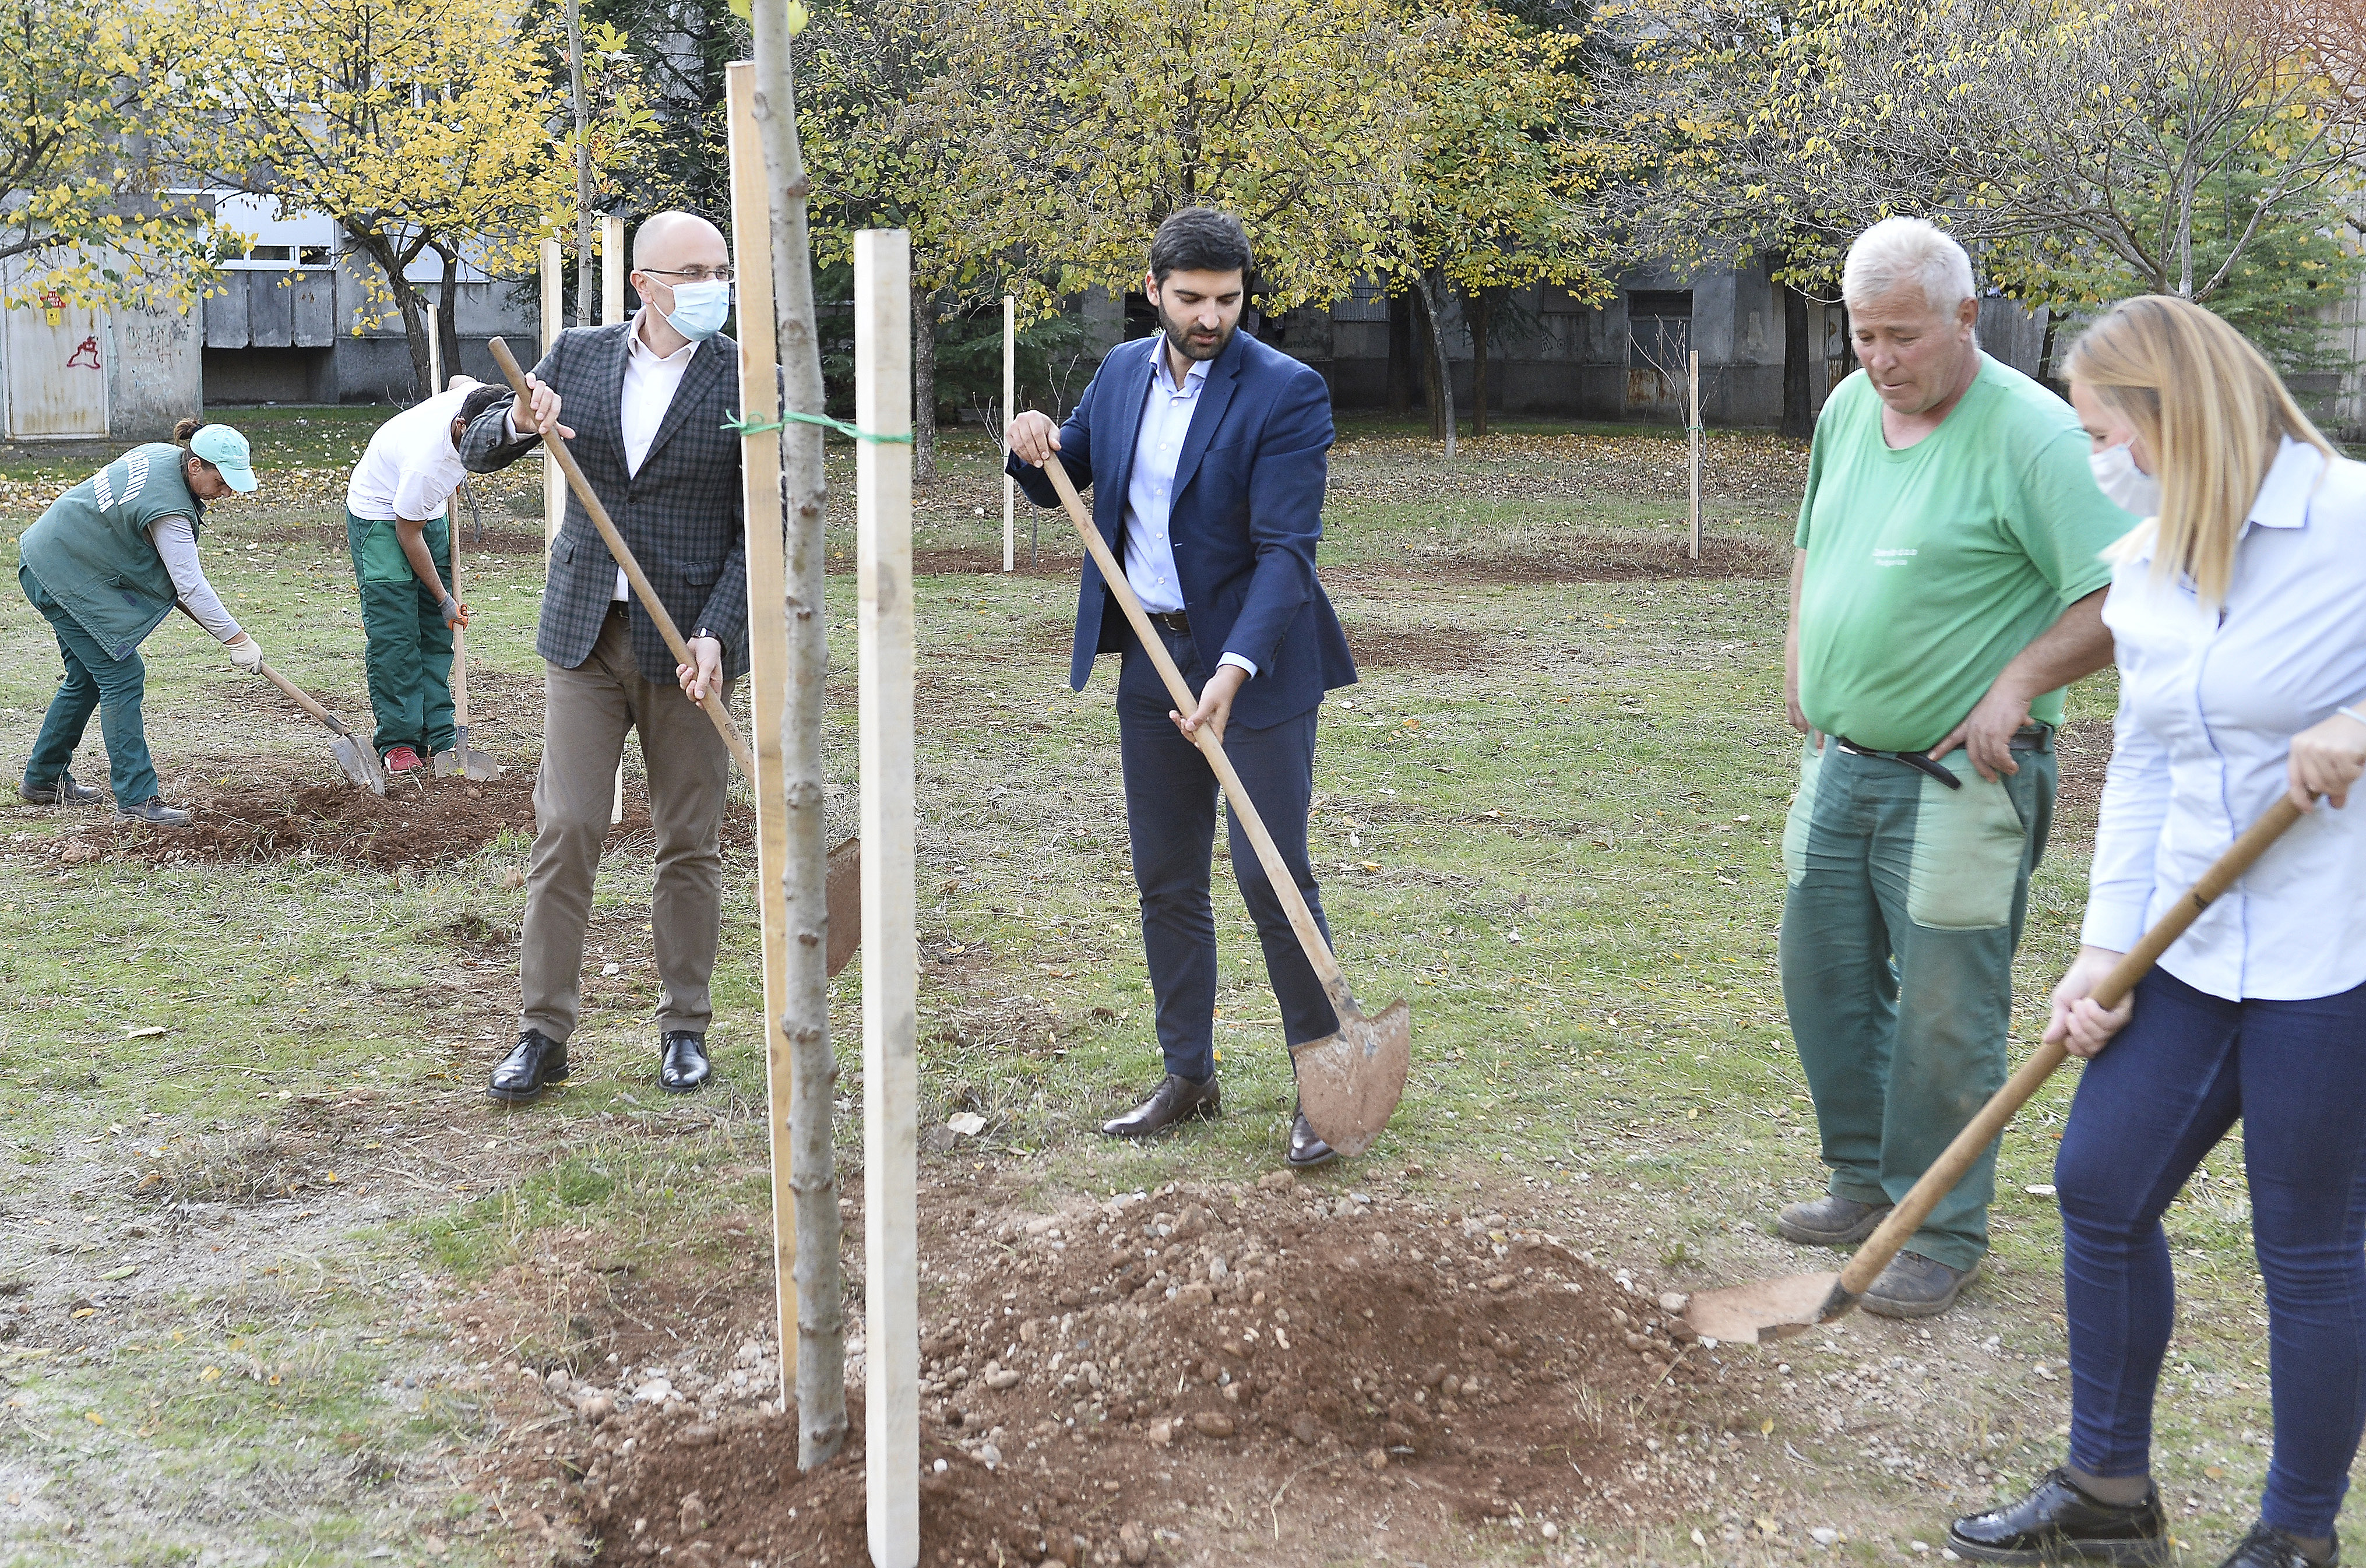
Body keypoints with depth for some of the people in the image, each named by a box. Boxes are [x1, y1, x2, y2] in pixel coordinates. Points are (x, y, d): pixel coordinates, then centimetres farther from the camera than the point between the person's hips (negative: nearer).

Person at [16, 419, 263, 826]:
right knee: (122, 677, -11)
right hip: (66, 579, -10)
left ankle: (43, 779, 28)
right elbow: (191, 586, -26)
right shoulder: (170, 509, -28)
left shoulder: (161, 454, 1)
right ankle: (137, 799, -11)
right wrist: (237, 639, -20)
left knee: (87, 677, 17)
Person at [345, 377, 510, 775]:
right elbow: (408, 535, -24)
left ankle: (439, 738, 6)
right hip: (380, 515, -7)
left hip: (431, 512, 7)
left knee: (437, 634, 4)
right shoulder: (426, 465, -40)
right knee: (394, 636, -10)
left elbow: (459, 379, 6)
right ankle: (397, 743, -2)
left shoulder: (476, 397, -22)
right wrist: (443, 599, -13)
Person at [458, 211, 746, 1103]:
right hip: (583, 632, 2)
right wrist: (518, 423, -14)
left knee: (690, 843, 7)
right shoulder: (580, 356, 5)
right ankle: (543, 1033, 6)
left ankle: (685, 1029, 19)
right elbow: (476, 451, 9)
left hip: (686, 643, -2)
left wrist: (715, 633, -17)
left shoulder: (746, 380, -4)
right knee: (564, 830, -2)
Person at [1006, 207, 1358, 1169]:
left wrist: (1234, 671, -32)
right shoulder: (1123, 373, 6)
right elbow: (1062, 484, 18)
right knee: (1166, 880, 11)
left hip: (1255, 663, -6)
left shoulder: (1286, 393, -14)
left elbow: (1286, 549, -20)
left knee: (1271, 876, -7)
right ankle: (1188, 1076, 23)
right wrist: (1035, 449, -6)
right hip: (1150, 657, 6)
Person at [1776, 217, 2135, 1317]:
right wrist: (1801, 661, 13)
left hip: (1959, 779, -7)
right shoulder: (1848, 409, 7)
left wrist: (2017, 683, -21)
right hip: (1841, 762, 8)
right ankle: (1867, 1180, 34)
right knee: (1825, 977, 16)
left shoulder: (2032, 434, -16)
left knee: (1944, 1014, -1)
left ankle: (1941, 1233, 14)